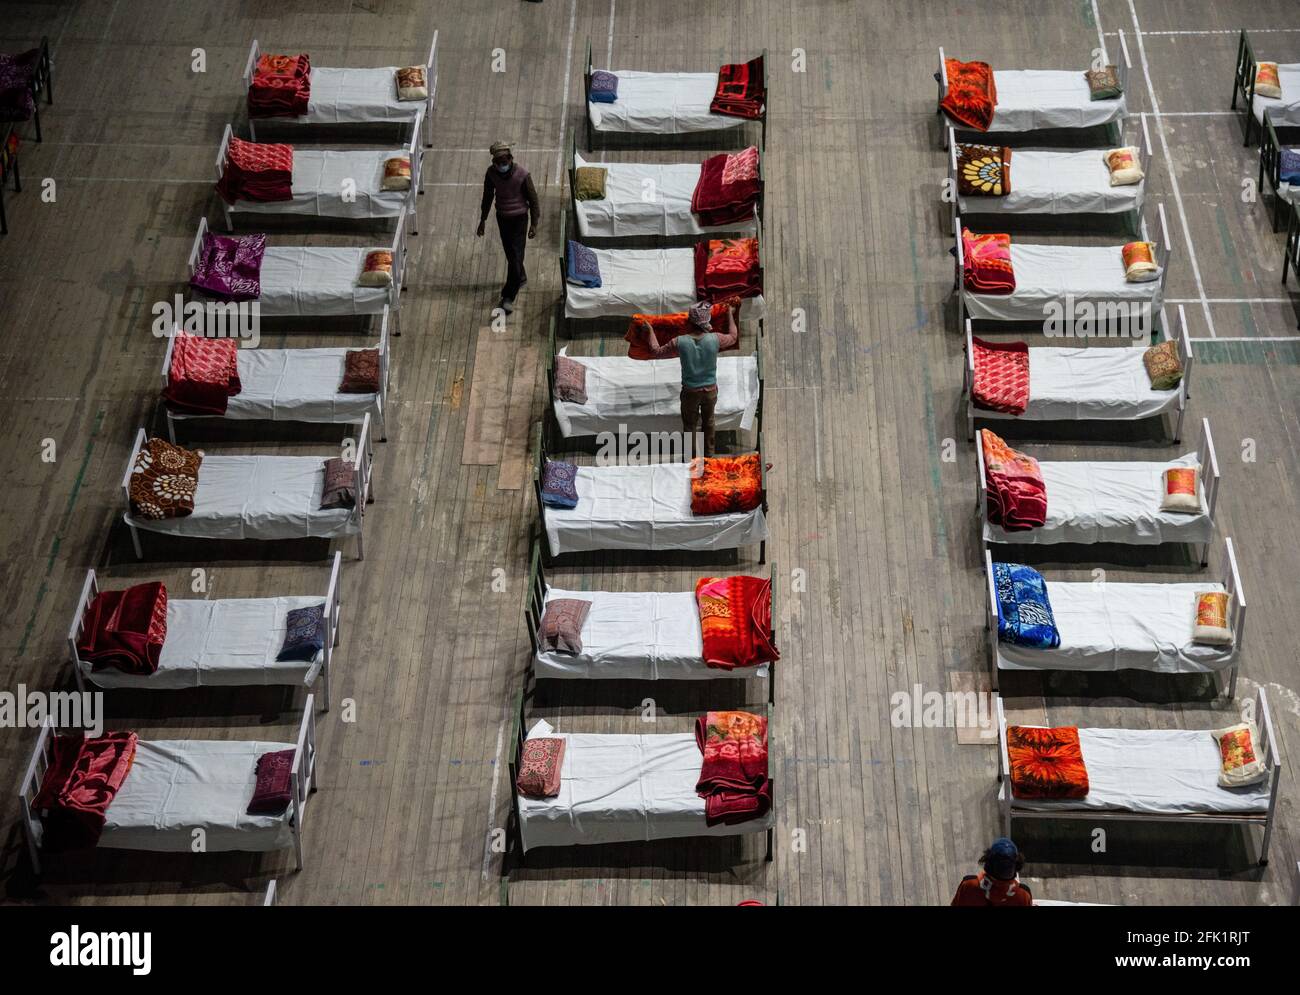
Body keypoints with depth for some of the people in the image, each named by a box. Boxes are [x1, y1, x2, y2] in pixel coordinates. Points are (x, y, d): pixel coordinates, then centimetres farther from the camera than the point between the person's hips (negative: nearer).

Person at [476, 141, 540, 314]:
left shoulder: (522, 174, -23)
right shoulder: (491, 172, -12)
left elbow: (533, 199, -11)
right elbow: (488, 196, 4)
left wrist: (534, 224, -9)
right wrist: (483, 220, 9)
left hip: (519, 218, -4)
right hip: (502, 217, 4)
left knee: (516, 256, -9)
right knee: (510, 253, 21)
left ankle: (508, 297, -8)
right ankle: (521, 277, 50)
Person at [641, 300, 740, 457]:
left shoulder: (680, 342, -22)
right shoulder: (715, 339, -19)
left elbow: (657, 351, -5)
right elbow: (733, 337, 4)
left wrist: (651, 330, 8)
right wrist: (730, 314, 17)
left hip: (690, 391, -1)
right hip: (710, 390, 2)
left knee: (690, 425, 17)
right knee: (708, 422, 25)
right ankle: (709, 452, 42)